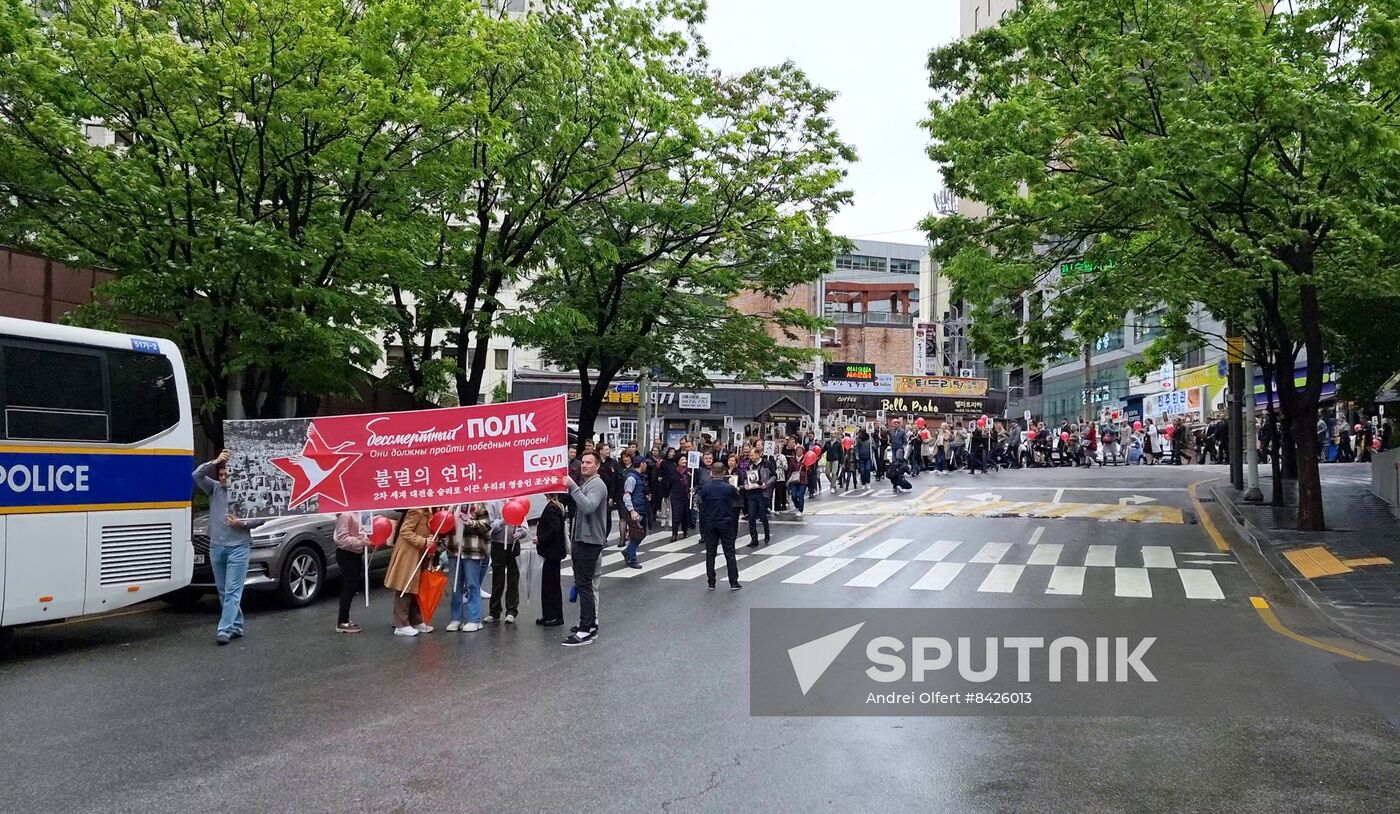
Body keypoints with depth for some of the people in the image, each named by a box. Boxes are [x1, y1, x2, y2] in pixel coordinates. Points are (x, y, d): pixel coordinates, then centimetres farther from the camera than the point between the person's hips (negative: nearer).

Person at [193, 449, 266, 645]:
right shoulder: (215, 489, 7)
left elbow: (260, 519, -2)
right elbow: (197, 475, -8)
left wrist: (243, 524, -19)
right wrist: (215, 462, -20)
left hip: (238, 547, -5)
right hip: (217, 547, 6)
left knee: (232, 591, -9)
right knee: (223, 591, 12)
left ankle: (225, 630, -14)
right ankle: (236, 627, 22)